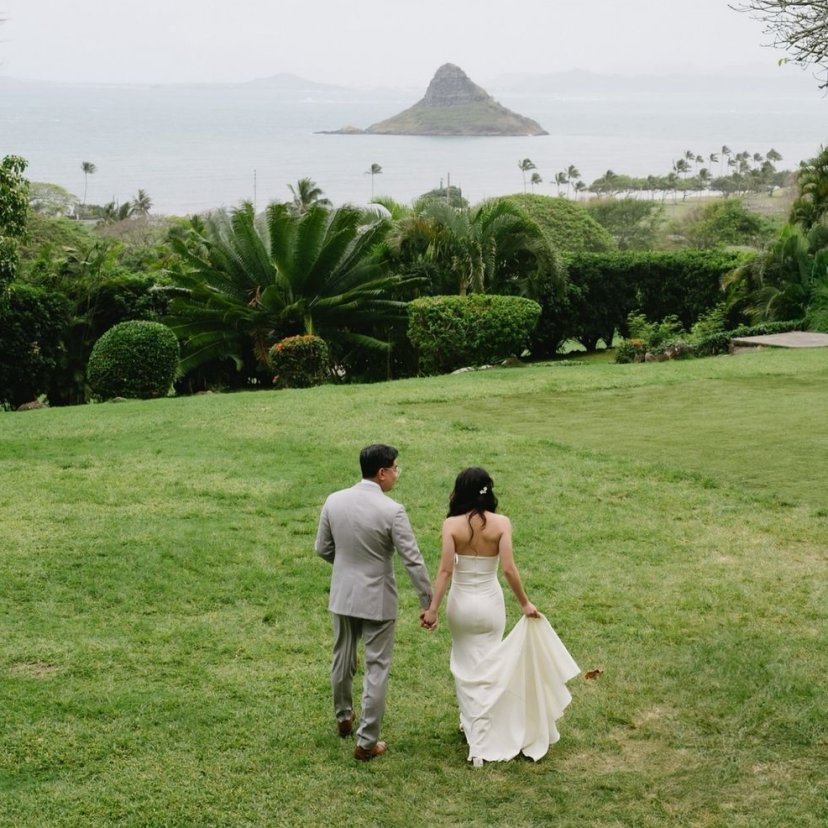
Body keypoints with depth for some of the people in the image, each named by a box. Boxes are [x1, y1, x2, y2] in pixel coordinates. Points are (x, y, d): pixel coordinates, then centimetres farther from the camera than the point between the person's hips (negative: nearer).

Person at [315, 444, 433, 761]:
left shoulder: (334, 501, -6)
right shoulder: (392, 511, -20)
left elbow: (322, 548, 4)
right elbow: (412, 560, -16)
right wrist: (428, 602, -7)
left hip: (343, 595, 5)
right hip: (376, 600, -5)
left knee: (343, 660, 23)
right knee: (376, 668, 5)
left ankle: (344, 718, 44)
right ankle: (367, 742, 9)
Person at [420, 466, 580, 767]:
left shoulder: (452, 525, -14)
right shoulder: (501, 523, -12)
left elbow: (445, 571, -17)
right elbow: (508, 569, -16)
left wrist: (432, 608, -12)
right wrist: (525, 603, -5)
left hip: (461, 603, -1)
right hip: (490, 603, 1)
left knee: (466, 665, 19)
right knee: (487, 668, 10)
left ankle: (472, 723, 30)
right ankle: (482, 741, 10)